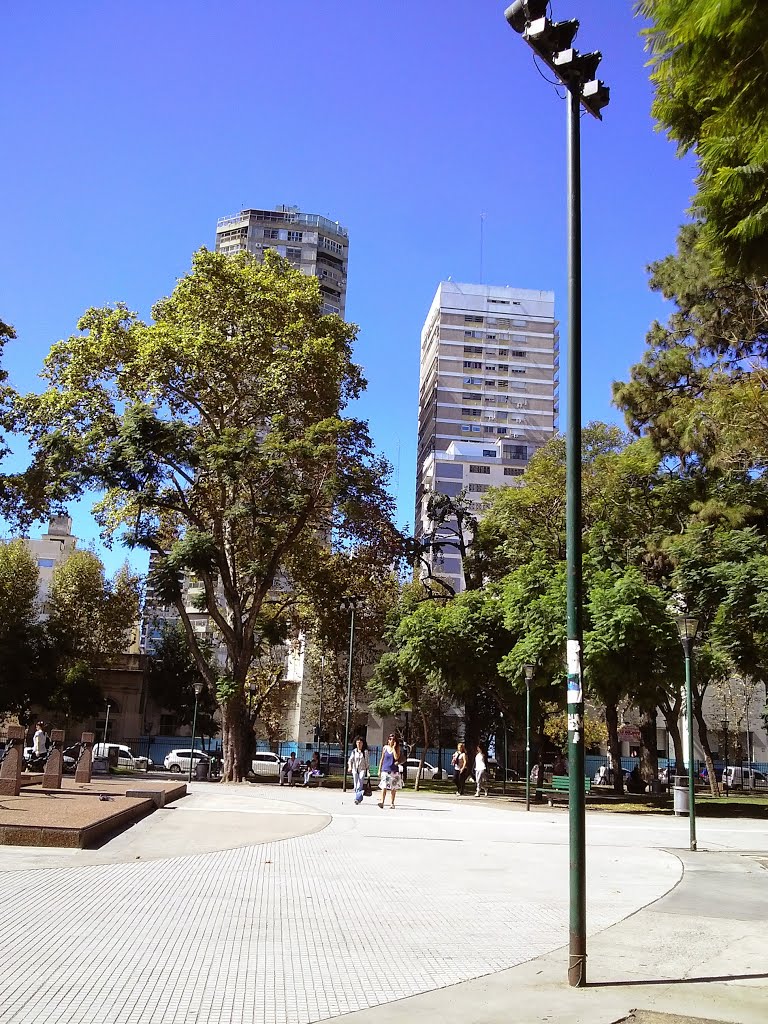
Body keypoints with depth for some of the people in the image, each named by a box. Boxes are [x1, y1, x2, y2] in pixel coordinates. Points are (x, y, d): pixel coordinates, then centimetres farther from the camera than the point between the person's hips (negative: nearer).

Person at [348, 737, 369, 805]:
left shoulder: (365, 752, 3)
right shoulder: (354, 751, 6)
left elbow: (367, 761, 8)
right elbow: (350, 760, 2)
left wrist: (368, 770, 6)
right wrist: (350, 767, -14)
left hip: (362, 769, -2)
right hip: (355, 769, 2)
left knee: (360, 785, -15)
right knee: (355, 785, 2)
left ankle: (357, 798, -21)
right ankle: (359, 799, 13)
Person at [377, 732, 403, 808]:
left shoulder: (397, 748, 1)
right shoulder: (385, 747, 5)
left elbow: (396, 757, -15)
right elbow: (382, 759, 11)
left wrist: (393, 748, -13)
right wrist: (379, 770, 10)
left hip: (394, 770, 0)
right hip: (385, 770, 0)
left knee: (393, 788, 5)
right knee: (384, 787, -12)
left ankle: (392, 803, 13)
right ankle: (382, 802, -19)